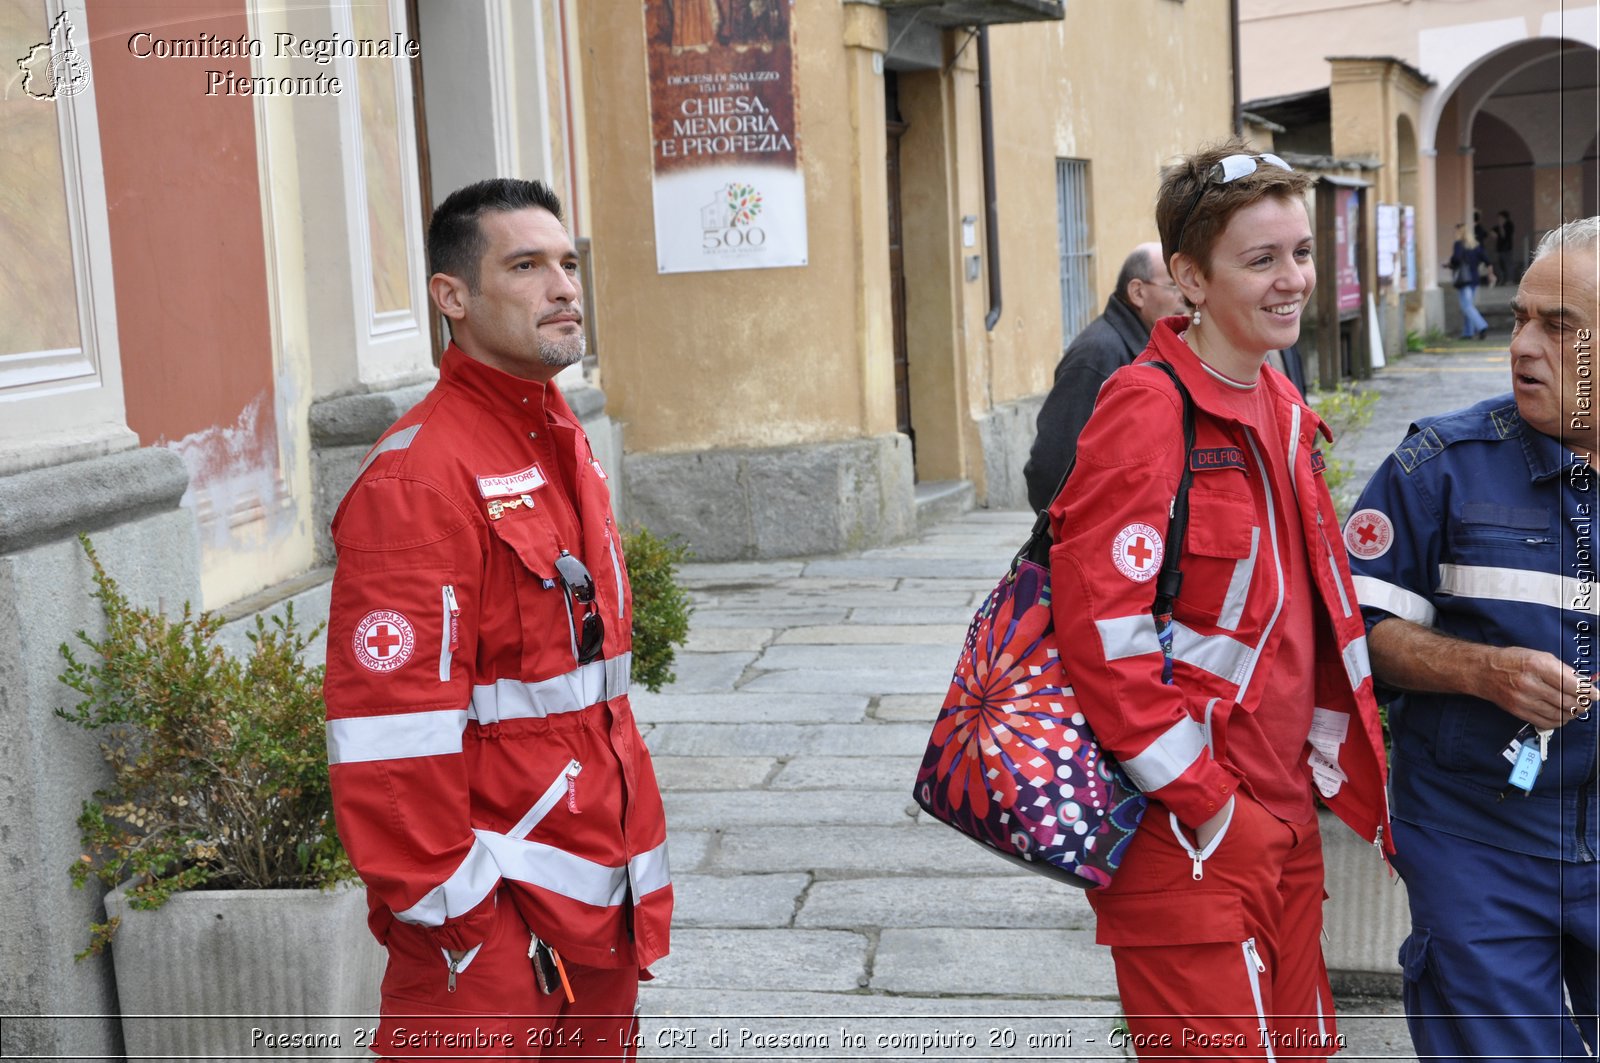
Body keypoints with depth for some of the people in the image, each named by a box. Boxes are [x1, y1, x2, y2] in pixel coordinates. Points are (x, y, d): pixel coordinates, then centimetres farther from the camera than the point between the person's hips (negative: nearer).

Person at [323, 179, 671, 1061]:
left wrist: (635, 875, 17)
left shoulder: (563, 447, 11)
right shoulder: (419, 476, -18)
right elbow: (391, 733, -22)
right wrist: (455, 915, -18)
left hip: (602, 903, 9)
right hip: (492, 924, -9)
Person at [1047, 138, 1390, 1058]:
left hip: (1284, 812, 9)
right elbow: (1102, 630, -22)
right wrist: (1208, 805, -18)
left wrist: (1323, 763, 12)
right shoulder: (1151, 409, -16)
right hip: (1189, 838, -8)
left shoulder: (1280, 406, 11)